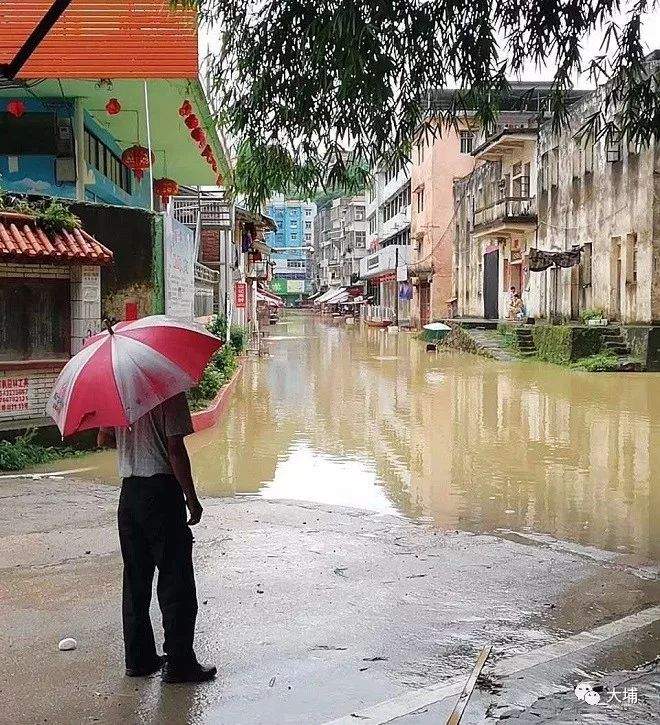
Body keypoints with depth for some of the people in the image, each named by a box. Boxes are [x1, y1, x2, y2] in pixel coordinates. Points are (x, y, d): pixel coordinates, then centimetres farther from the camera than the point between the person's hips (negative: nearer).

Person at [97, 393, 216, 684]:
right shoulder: (170, 393, -13)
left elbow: (103, 438, 15)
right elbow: (175, 449, -17)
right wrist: (191, 498, -10)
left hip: (129, 492, 7)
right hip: (161, 489, -7)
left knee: (135, 580, 14)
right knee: (176, 581, 1)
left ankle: (138, 659, 21)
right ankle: (179, 663, 6)